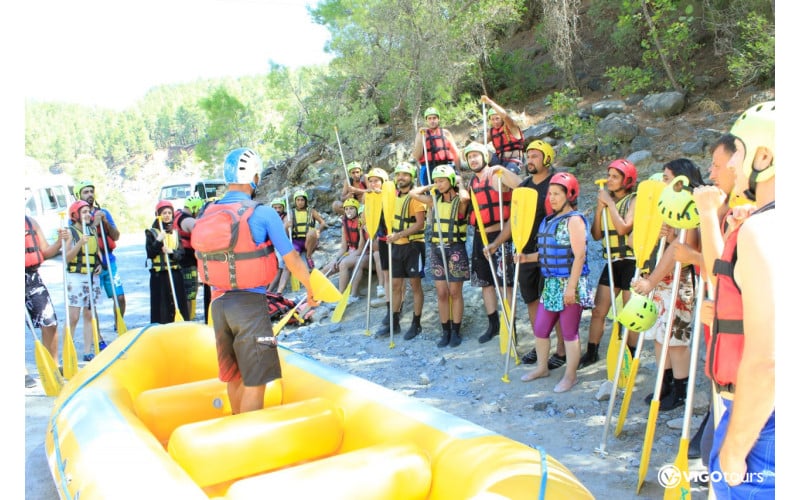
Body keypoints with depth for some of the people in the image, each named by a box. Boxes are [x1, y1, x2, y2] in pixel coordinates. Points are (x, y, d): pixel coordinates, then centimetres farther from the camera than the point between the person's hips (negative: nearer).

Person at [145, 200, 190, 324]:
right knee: (161, 306, -3)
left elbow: (181, 254, 5)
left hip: (175, 273, 3)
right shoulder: (151, 232, 4)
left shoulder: (176, 232, 13)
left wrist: (171, 252, -15)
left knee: (178, 304, 3)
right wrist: (158, 241, -18)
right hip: (159, 275, -3)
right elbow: (150, 254, -6)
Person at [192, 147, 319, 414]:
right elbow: (292, 259, -9)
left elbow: (202, 258, 12)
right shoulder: (263, 213, -12)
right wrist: (311, 290, 7)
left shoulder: (206, 215, 4)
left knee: (234, 375, 20)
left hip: (219, 303, 6)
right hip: (250, 303, -6)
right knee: (255, 380, 2)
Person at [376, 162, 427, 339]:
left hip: (413, 246, -7)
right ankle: (394, 322, 21)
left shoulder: (414, 196, -11)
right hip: (397, 246, 7)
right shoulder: (395, 196, 11)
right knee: (395, 285, 11)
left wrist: (399, 235, -25)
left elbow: (420, 223, -20)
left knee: (415, 286, 2)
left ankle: (416, 324, 12)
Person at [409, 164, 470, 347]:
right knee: (441, 294, 8)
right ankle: (445, 332, 17)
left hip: (455, 249, -5)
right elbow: (413, 193, 10)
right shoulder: (436, 200, 8)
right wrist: (431, 186, 7)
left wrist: (460, 184, -12)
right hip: (437, 249, 5)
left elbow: (465, 196, -31)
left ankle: (456, 332, 13)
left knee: (455, 293, 3)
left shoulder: (459, 201, -7)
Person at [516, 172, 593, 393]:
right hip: (550, 284, 8)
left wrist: (571, 286, -22)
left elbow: (579, 255, -18)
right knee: (539, 328, 14)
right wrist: (527, 257, 4)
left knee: (569, 332, 4)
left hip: (569, 285, -8)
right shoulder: (548, 220, 12)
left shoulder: (574, 220, -12)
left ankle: (570, 375, 19)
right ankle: (542, 367, 34)